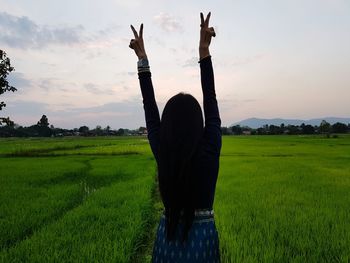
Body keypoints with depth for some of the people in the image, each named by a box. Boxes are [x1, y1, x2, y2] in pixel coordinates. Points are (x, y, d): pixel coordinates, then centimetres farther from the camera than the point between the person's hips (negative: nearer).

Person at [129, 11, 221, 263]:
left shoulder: (161, 151, -13)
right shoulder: (210, 149, -18)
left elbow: (150, 108, -6)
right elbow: (211, 101, -11)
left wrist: (143, 59, -1)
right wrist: (204, 51, -9)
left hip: (168, 238, 2)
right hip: (203, 237, -1)